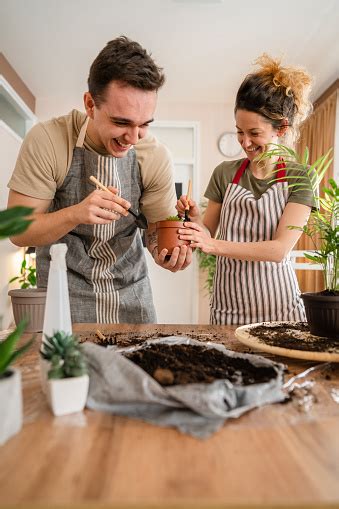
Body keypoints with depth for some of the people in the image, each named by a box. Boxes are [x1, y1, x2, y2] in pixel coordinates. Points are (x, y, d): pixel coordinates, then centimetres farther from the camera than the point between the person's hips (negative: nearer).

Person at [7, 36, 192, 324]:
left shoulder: (155, 157, -15)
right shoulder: (46, 141, -20)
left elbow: (158, 227, -3)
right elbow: (19, 232, -17)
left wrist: (165, 251, -27)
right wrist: (76, 214, -36)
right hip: (64, 289, -2)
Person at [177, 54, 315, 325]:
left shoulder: (300, 177, -5)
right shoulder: (225, 173, 2)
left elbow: (280, 249, -16)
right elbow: (209, 233, 9)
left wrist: (214, 245, -25)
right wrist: (195, 218, -13)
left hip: (278, 307, -2)